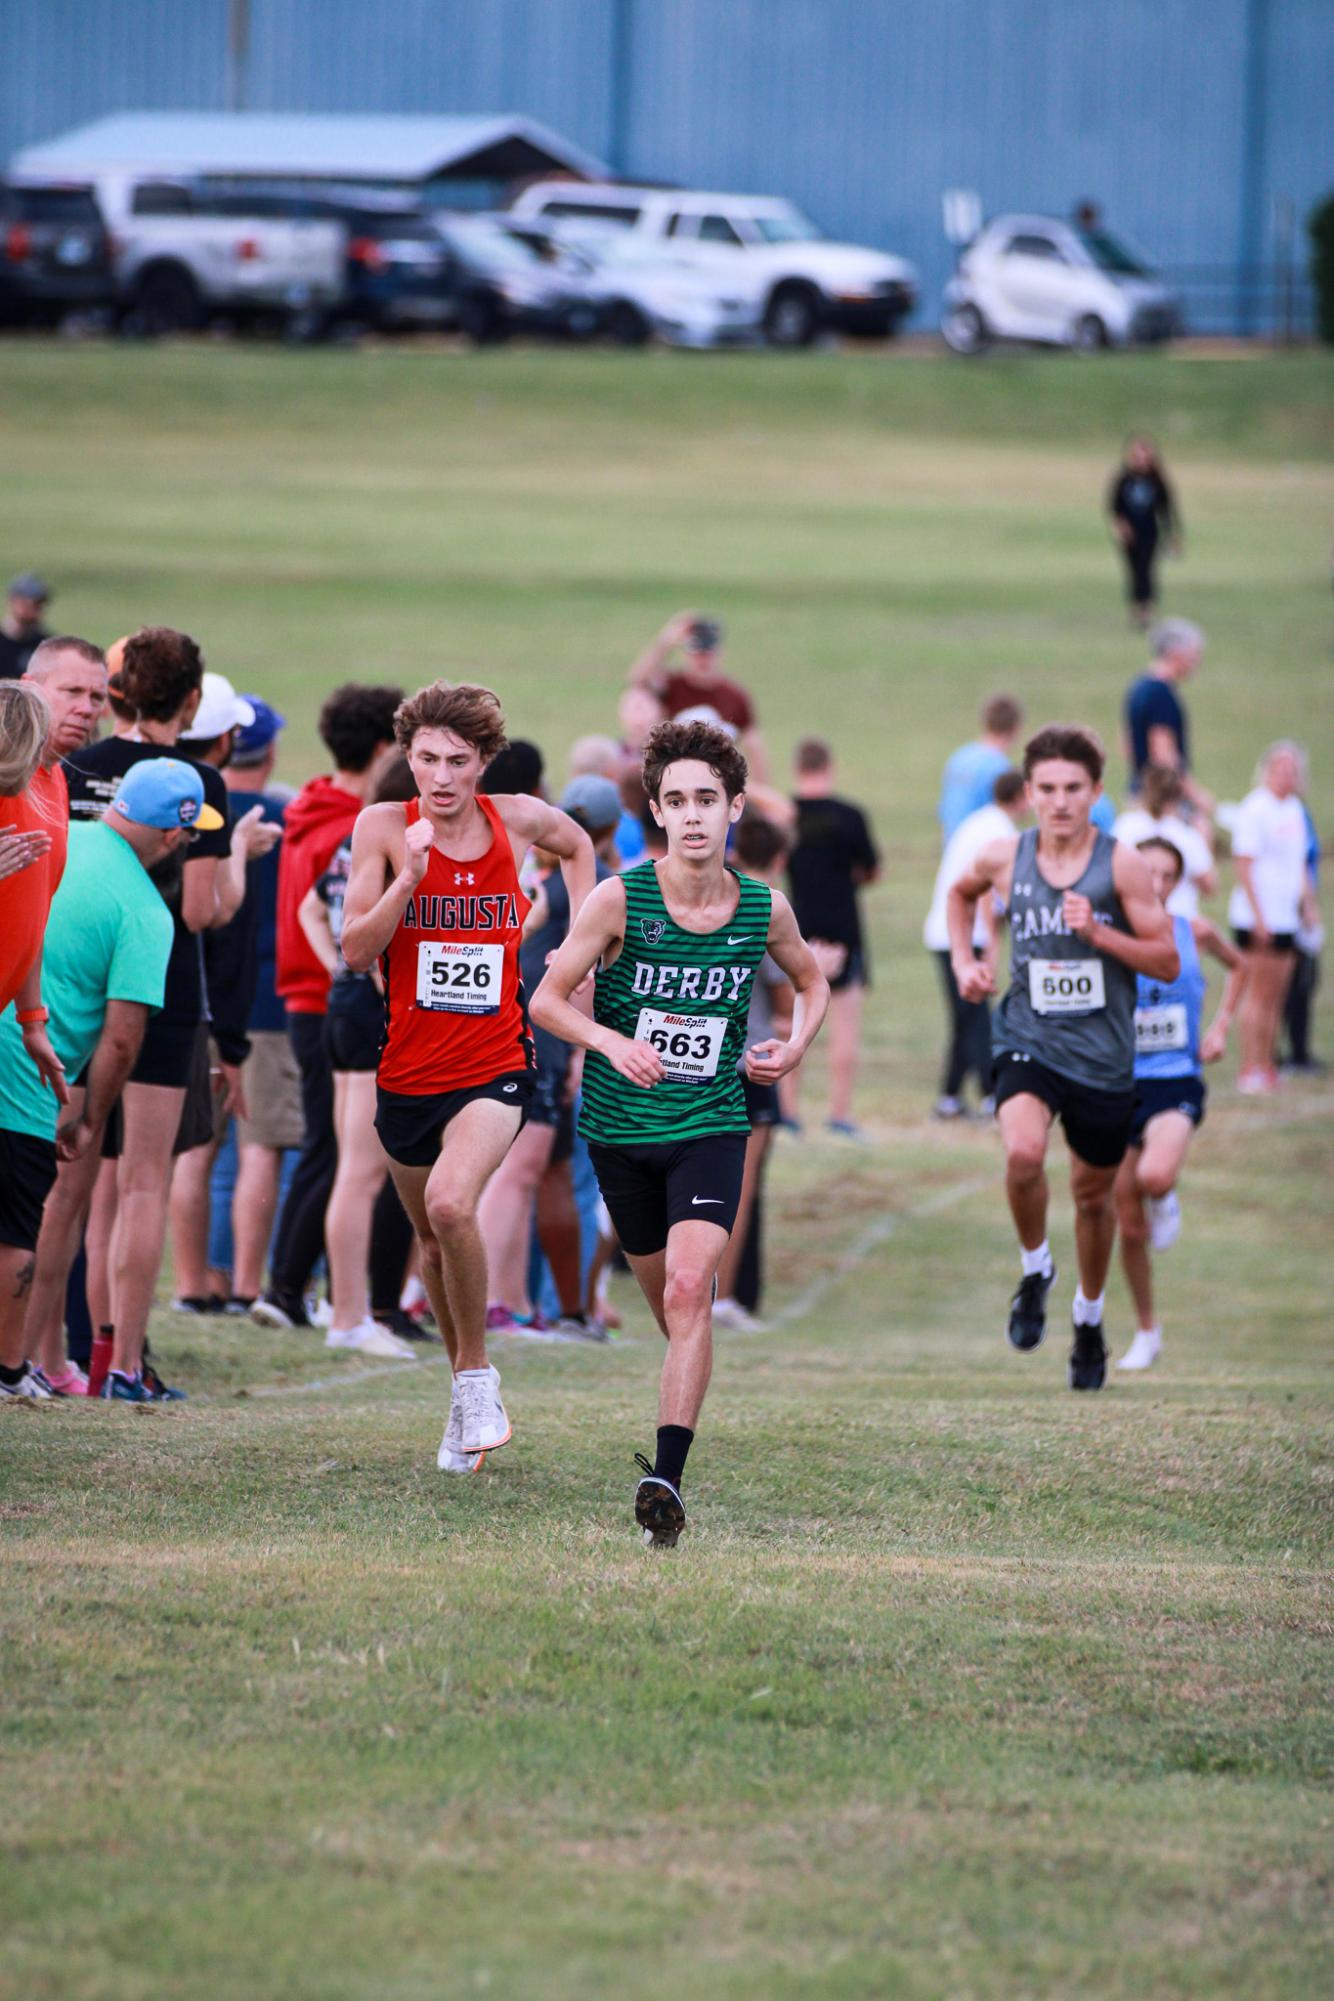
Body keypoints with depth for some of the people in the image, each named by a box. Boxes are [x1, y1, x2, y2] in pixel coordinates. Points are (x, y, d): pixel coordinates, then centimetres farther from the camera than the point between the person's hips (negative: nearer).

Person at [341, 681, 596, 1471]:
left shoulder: (518, 819, -2)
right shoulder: (385, 828, -6)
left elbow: (578, 846, 22)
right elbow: (356, 952, -13)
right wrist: (411, 873, -25)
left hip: (495, 1070, -2)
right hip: (409, 1071, 2)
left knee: (451, 1204, -27)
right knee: (434, 1241, 14)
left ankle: (477, 1374, -9)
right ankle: (468, 1396, 35)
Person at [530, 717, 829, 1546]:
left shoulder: (766, 908, -3)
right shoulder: (620, 900, -10)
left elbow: (813, 981, 19)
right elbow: (547, 998, -4)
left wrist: (795, 1048, 1)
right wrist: (613, 1042, -21)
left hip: (712, 1127, -1)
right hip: (622, 1129, 1)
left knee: (690, 1289, -19)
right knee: (665, 1297, 12)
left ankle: (668, 1477, -24)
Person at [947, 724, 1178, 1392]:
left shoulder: (1122, 864, -8)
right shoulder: (1004, 859, -2)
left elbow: (1168, 961, -7)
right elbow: (961, 892, 22)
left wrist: (1099, 934, -21)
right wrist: (964, 963, 8)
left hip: (1103, 1055, 0)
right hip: (1028, 1041, 0)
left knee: (1094, 1193, 13)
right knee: (1024, 1153, -28)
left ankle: (1090, 1319, 38)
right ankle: (1034, 1269, -1)